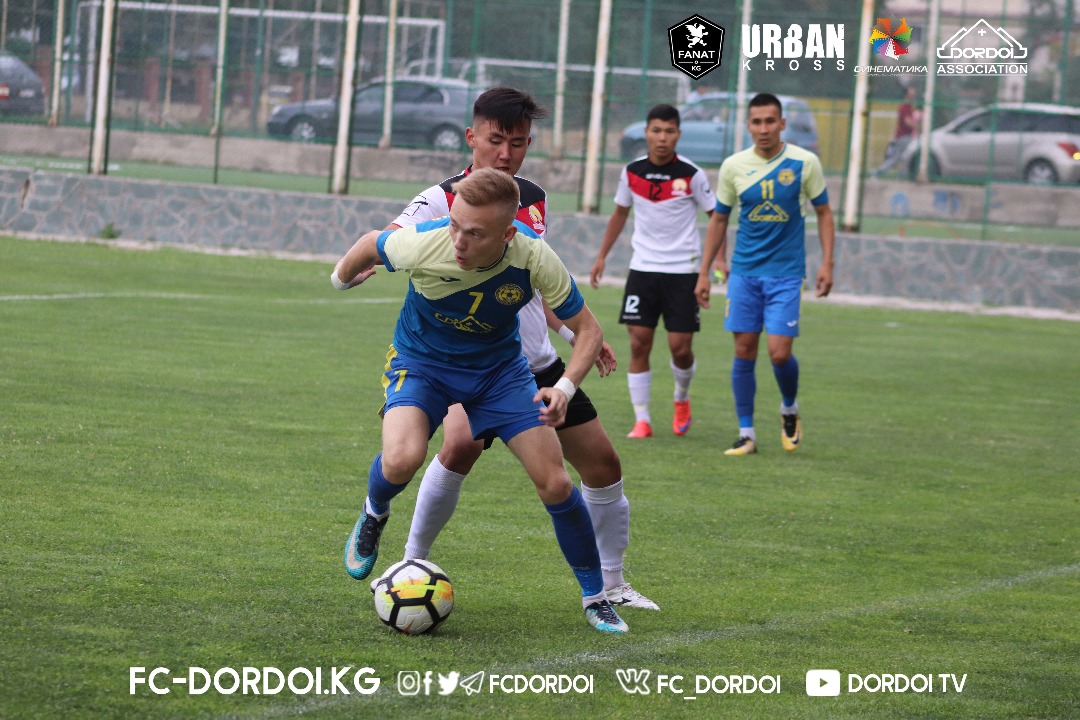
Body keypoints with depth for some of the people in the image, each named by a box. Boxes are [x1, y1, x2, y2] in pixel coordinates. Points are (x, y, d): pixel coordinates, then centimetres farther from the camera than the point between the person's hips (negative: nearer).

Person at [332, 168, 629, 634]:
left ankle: (595, 596, 16)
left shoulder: (534, 259, -29)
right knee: (401, 459, -30)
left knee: (554, 483, -6)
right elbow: (370, 245, -7)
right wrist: (342, 277, 14)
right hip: (421, 362, -1)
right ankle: (373, 516, 7)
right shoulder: (423, 245, -32)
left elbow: (586, 328, -14)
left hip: (499, 367, 2)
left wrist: (565, 387, -32)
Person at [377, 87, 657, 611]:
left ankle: (611, 585, 26)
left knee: (603, 464, 7)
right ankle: (413, 563, -16)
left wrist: (577, 335, 19)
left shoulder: (534, 200, 8)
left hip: (538, 363, 6)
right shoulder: (443, 201, -11)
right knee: (460, 446, -33)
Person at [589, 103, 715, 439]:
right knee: (639, 344, -4)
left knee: (680, 347, -3)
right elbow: (620, 213, 16)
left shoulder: (691, 175, -8)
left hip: (682, 270, -2)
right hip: (643, 268, 2)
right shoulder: (632, 172, 1)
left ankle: (682, 399, 27)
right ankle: (642, 420, 2)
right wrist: (602, 256, 14)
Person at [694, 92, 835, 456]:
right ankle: (746, 433, 9)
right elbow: (718, 220, 11)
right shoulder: (734, 166, 1)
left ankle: (790, 409, 21)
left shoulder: (804, 163, -4)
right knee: (744, 352, 0)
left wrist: (827, 263, -4)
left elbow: (824, 213, 5)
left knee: (780, 353, -9)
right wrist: (705, 272, 9)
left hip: (785, 272, -2)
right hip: (744, 272, 2)